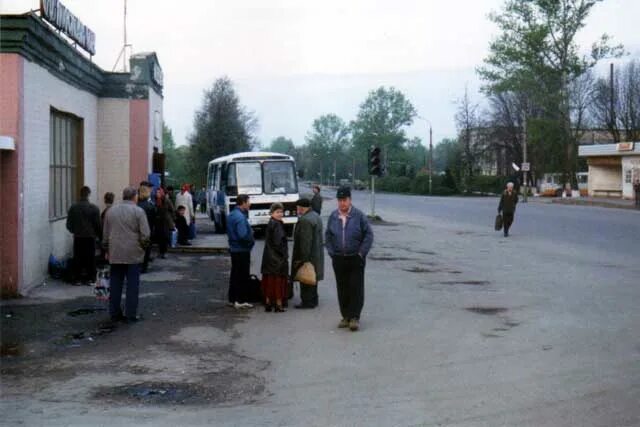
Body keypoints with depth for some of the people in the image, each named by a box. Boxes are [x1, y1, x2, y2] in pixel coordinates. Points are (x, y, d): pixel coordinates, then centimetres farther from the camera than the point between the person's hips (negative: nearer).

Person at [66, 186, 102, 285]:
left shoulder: (73, 207, -2)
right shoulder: (94, 208, -10)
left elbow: (69, 224, 3)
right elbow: (98, 224, -6)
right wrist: (100, 236, 9)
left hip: (77, 237, 2)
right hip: (90, 237, -2)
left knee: (77, 258, 9)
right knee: (90, 258, 6)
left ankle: (77, 279, 10)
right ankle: (90, 279, 8)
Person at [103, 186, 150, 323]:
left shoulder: (111, 211, 9)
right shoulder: (138, 211, -7)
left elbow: (105, 235, 13)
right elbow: (145, 234, -11)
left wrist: (107, 250, 21)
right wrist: (143, 246, 5)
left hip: (115, 254, 4)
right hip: (133, 254, -4)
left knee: (115, 284, 10)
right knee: (132, 285, 1)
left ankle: (114, 313, 14)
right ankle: (131, 314, 1)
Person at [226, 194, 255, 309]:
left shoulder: (231, 215, 10)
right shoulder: (240, 217, -22)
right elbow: (243, 236, -27)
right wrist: (251, 241, -9)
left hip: (233, 248, 10)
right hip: (242, 250, -10)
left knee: (235, 274, 15)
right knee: (243, 276, -2)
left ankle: (232, 299, 22)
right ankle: (241, 301, 1)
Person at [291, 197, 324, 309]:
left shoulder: (305, 220, -22)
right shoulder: (316, 216, 11)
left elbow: (305, 241, -24)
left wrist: (302, 258, -20)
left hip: (307, 255, -10)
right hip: (316, 254, 10)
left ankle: (307, 301, 2)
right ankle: (313, 300, 26)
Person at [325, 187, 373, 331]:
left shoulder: (359, 216, -6)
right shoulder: (333, 216, 4)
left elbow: (369, 235, -4)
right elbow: (328, 236, 13)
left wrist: (361, 253, -8)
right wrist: (331, 252, 3)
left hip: (356, 259, -3)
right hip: (338, 259, 4)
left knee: (356, 288, -4)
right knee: (342, 289, 8)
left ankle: (354, 317, 0)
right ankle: (345, 316, 17)